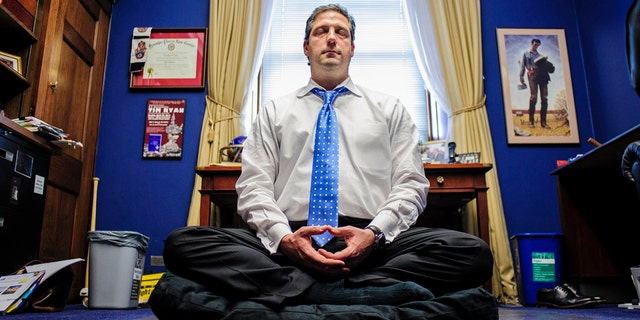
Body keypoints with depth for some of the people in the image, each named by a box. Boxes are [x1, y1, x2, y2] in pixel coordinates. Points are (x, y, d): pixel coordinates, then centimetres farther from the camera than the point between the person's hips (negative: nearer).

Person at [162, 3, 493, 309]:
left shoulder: (389, 108, 17)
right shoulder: (274, 111, 18)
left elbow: (411, 184, 9)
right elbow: (253, 186, 7)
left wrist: (374, 234, -12)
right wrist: (284, 238, -14)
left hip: (372, 241, 0)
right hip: (287, 241, 1)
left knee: (474, 251, -26)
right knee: (182, 242, -24)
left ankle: (300, 289, -26)